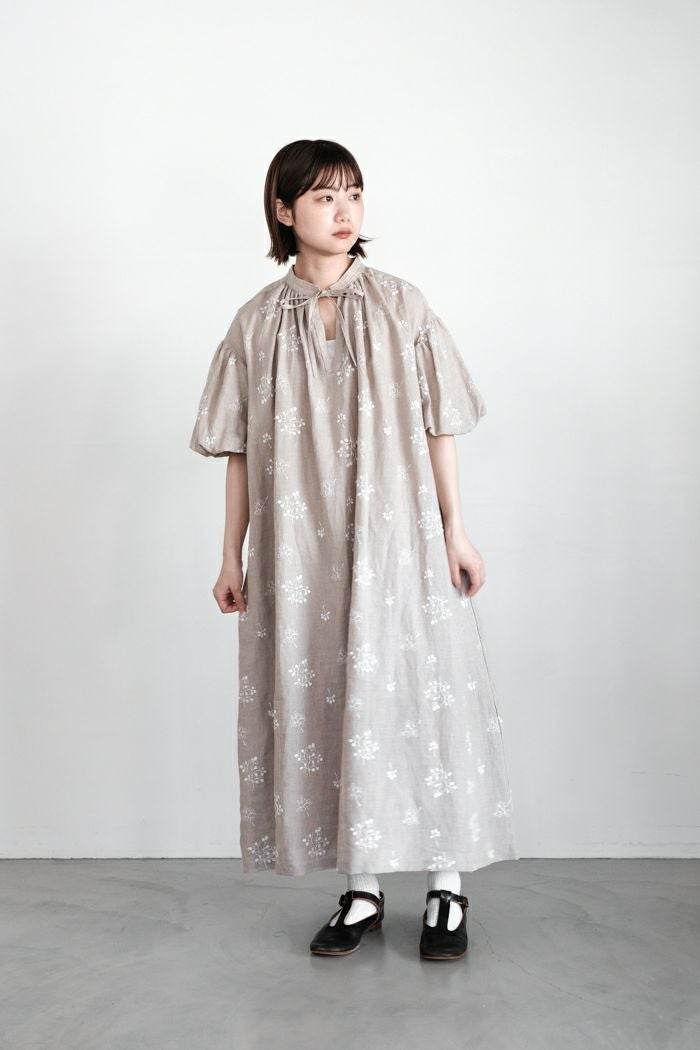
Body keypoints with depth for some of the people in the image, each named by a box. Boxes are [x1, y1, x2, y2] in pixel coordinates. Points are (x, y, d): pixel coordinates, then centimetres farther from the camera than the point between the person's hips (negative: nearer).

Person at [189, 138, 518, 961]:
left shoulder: (402, 307, 3)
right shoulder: (258, 323, 4)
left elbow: (439, 428, 3)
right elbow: (240, 449, 6)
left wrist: (456, 532, 0)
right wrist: (233, 555, 5)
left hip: (397, 539, -1)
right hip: (301, 551, 1)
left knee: (417, 697, 0)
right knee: (322, 702, 4)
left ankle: (447, 887, 14)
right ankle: (362, 890, 18)